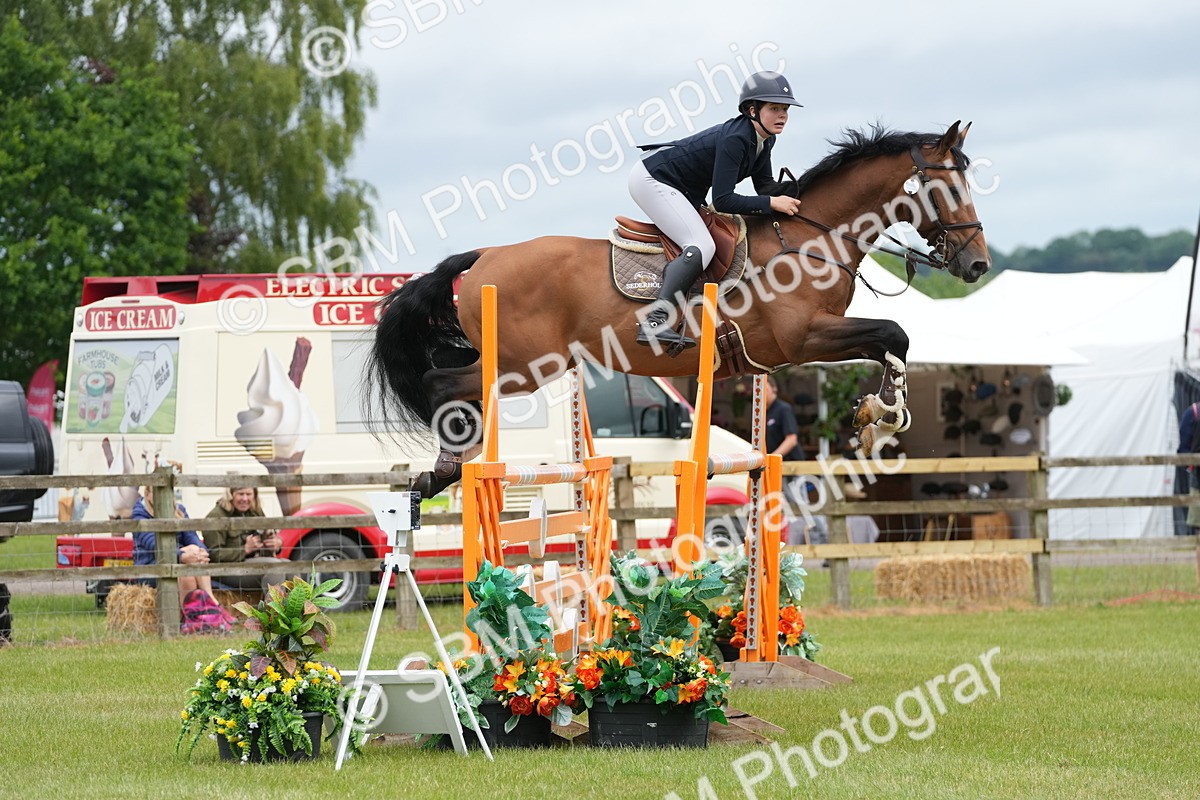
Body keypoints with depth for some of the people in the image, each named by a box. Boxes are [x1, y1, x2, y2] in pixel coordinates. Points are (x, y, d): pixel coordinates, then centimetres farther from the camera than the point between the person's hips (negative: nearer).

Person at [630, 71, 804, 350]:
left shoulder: (764, 138, 0)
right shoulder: (735, 139, -28)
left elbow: (764, 184, 9)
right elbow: (723, 201, -30)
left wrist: (787, 196, -10)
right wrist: (772, 203, -28)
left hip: (685, 190, 11)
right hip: (652, 180, -11)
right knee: (702, 246, -25)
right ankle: (655, 323, -36)